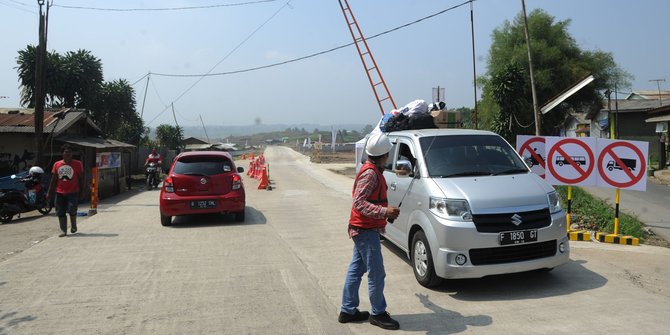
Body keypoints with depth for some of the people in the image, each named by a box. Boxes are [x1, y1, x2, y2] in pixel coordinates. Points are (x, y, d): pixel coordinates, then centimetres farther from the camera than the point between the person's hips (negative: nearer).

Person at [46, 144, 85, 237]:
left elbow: (81, 178, 4)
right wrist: (49, 192, 9)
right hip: (60, 193, 3)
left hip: (73, 192, -3)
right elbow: (53, 180, 11)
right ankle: (63, 231, 11)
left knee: (71, 210, -11)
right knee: (60, 213, 3)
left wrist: (81, 191, 0)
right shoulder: (57, 164, 7)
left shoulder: (78, 164, 1)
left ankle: (73, 225, 16)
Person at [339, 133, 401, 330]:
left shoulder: (372, 170, 12)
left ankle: (348, 311, 23)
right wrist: (384, 212, -35)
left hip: (362, 230, 10)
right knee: (376, 273, -2)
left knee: (355, 270, 14)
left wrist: (387, 212, 30)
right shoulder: (370, 173, -19)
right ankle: (378, 314, 11)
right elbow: (359, 202, -27)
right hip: (366, 230, -10)